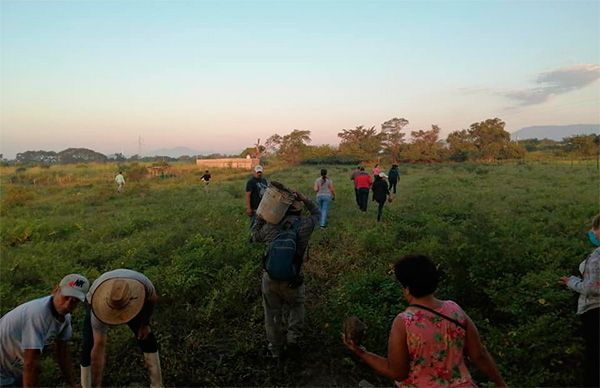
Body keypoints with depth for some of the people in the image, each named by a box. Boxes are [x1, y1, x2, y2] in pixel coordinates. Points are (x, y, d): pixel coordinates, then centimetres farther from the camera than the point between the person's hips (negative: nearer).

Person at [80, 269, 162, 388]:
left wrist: (145, 323, -8)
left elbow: (152, 298, -14)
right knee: (89, 346, -18)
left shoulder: (143, 284, -42)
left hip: (129, 305, 2)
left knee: (146, 338, -6)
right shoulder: (99, 306, -43)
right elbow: (99, 348, -37)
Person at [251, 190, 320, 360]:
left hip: (270, 278, 2)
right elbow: (317, 213, 8)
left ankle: (276, 349, 35)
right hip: (292, 280, -1)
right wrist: (305, 199, -1)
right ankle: (293, 341, 20)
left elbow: (255, 236, 10)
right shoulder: (305, 225, -13)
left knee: (272, 313, 20)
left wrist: (260, 216, 12)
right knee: (295, 307, 26)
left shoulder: (270, 225, -10)